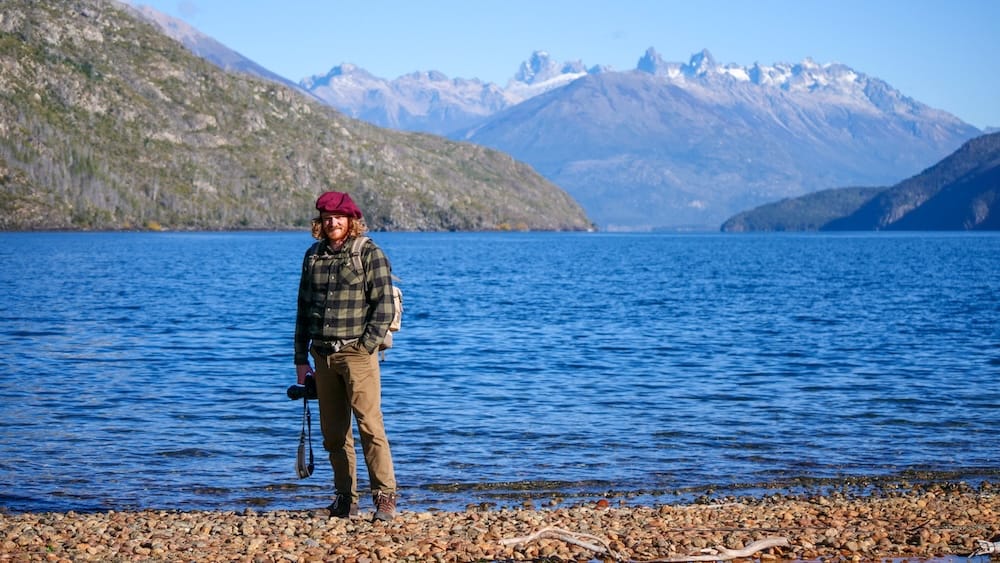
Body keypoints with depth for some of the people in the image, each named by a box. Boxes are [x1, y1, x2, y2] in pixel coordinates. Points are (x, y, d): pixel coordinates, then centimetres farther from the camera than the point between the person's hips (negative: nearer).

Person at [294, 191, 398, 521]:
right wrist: (301, 359, 13)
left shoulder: (369, 254, -2)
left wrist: (366, 347, -13)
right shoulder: (313, 256, 14)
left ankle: (385, 497, -8)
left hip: (357, 352, -5)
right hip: (323, 355, 5)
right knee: (333, 433, 7)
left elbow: (384, 306, -6)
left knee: (369, 425, -12)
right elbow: (303, 308, 16)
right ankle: (345, 500, 14)